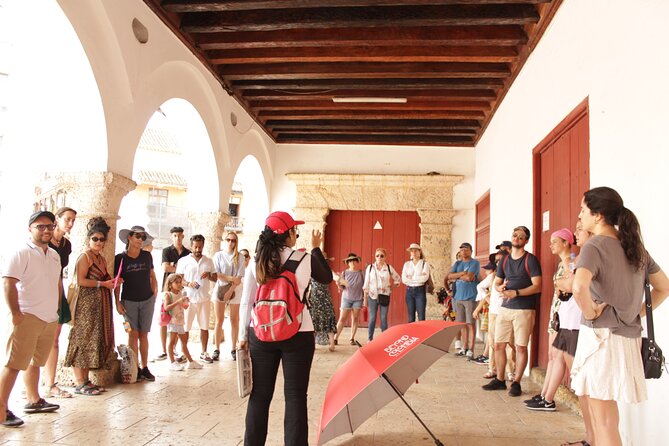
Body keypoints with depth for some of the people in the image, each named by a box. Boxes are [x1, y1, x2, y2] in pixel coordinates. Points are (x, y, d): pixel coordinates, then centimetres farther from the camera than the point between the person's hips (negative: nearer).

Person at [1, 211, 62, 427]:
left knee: (35, 362, 18)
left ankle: (33, 400, 30)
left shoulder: (54, 254, 14)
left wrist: (58, 309, 18)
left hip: (50, 319, 8)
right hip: (27, 318, -7)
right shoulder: (21, 253, -10)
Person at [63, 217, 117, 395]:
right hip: (87, 303, -9)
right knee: (83, 339, -5)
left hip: (101, 304, 9)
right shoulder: (85, 256, -7)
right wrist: (103, 283, -14)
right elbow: (81, 281, -16)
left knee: (96, 340, 9)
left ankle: (86, 380, 16)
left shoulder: (102, 258, 17)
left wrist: (112, 282, 5)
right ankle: (80, 384, -1)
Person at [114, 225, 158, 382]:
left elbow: (152, 276, 12)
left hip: (147, 300, 2)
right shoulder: (120, 258, -5)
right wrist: (117, 302, -5)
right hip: (129, 301, -2)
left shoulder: (147, 256, 1)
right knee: (133, 334, -1)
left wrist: (155, 294, 5)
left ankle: (145, 368, 13)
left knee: (144, 334, 6)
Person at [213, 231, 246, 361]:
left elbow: (239, 279, -3)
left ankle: (233, 349, 10)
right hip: (220, 289, 0)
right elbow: (216, 274, -2)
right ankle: (217, 349, 5)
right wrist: (231, 279, -13)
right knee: (219, 321, 1)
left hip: (235, 291, 0)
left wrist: (231, 290, -15)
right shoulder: (218, 255, 5)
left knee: (234, 320, 3)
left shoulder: (240, 258, 2)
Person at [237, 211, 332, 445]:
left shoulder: (256, 262, -2)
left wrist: (243, 336, 8)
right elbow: (327, 278, 12)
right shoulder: (305, 258, -7)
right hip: (298, 336, -2)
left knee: (260, 395, 12)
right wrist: (316, 248, 21)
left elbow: (246, 303, -1)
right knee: (295, 397, 6)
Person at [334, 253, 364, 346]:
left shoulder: (361, 273, 2)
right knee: (342, 319, -3)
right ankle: (335, 338, 0)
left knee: (355, 319, 3)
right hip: (346, 298, 0)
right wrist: (339, 285, -19)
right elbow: (341, 287, 2)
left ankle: (352, 339, 11)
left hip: (358, 299, 0)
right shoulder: (344, 273, 3)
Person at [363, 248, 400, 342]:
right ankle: (370, 339, 9)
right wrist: (365, 298, 1)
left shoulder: (389, 268, 2)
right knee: (372, 318, 0)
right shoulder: (370, 267, 2)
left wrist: (391, 286, 3)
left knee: (384, 318, 2)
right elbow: (366, 284, 3)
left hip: (385, 296, 0)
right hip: (372, 296, 0)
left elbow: (398, 279, 14)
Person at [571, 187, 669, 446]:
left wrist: (590, 313, -15)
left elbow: (579, 287, -32)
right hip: (629, 336, 8)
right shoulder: (635, 247, 11)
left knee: (605, 423, 0)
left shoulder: (594, 246, -13)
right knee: (604, 418, 20)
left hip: (602, 335, -8)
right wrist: (638, 313, 16)